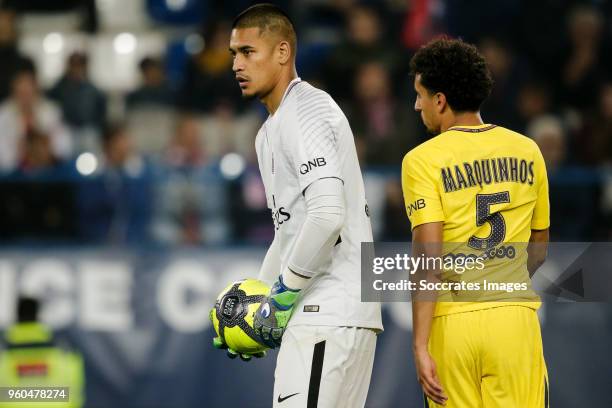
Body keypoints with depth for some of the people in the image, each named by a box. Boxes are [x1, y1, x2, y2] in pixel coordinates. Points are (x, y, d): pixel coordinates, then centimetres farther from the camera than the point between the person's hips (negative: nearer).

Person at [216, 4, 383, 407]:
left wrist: (283, 294, -15)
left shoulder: (306, 113, -11)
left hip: (330, 315, -10)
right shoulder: (271, 131, 22)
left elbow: (327, 215, -23)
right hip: (317, 314, 10)